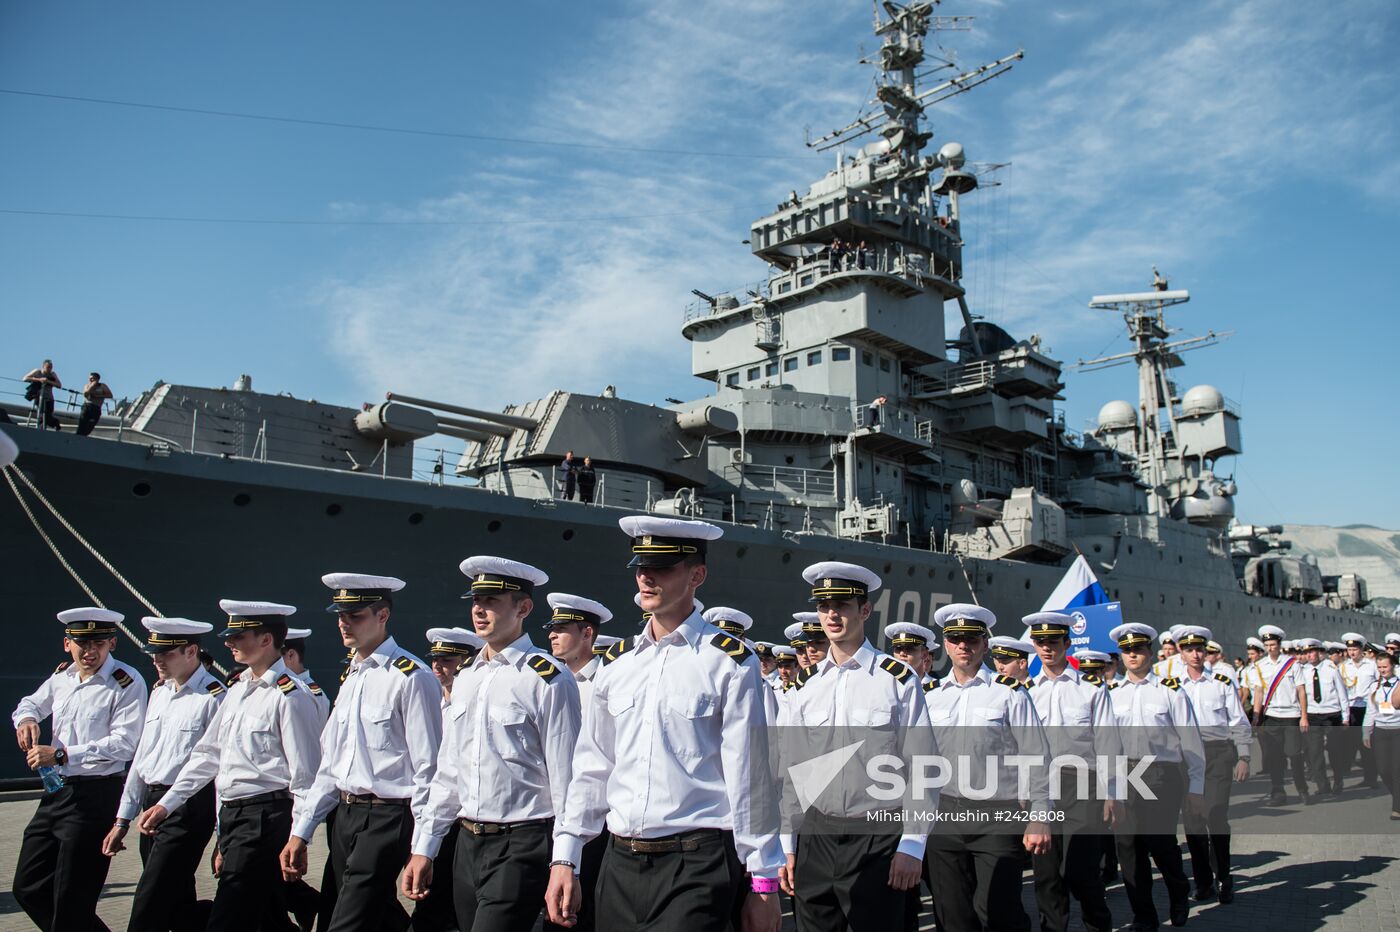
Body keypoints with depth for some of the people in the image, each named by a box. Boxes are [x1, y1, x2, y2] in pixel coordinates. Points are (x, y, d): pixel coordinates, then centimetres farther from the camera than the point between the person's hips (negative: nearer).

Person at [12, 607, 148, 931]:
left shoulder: (127, 683, -13)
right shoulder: (63, 675, 9)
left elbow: (124, 743, -20)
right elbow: (31, 703, 29)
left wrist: (62, 755, -25)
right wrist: (26, 719, 5)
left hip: (95, 796, -8)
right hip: (56, 792, 8)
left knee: (71, 903, -2)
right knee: (28, 888, 15)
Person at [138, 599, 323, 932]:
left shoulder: (290, 696, -15)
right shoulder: (238, 689, 13)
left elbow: (305, 777, -15)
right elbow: (208, 753, 19)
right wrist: (167, 803, 15)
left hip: (265, 819, -9)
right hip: (231, 816, 9)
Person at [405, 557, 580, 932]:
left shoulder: (549, 680, -12)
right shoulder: (465, 680, 11)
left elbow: (566, 784, -12)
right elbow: (448, 771, 17)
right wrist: (424, 848, 15)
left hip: (522, 846, -7)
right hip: (468, 844, 7)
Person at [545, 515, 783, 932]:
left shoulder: (730, 662, -7)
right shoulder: (616, 663, 9)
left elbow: (750, 775, -8)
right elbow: (591, 768, 13)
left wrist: (763, 882, -6)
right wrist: (564, 859, 10)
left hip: (697, 866, -5)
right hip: (620, 864, 6)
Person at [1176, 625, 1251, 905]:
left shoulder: (1222, 681, 5)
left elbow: (1239, 722, 6)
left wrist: (1243, 758, 0)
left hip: (1218, 753, -2)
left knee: (1216, 816, -10)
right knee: (1193, 819, 3)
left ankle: (1223, 878, 7)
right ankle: (1203, 881, 14)